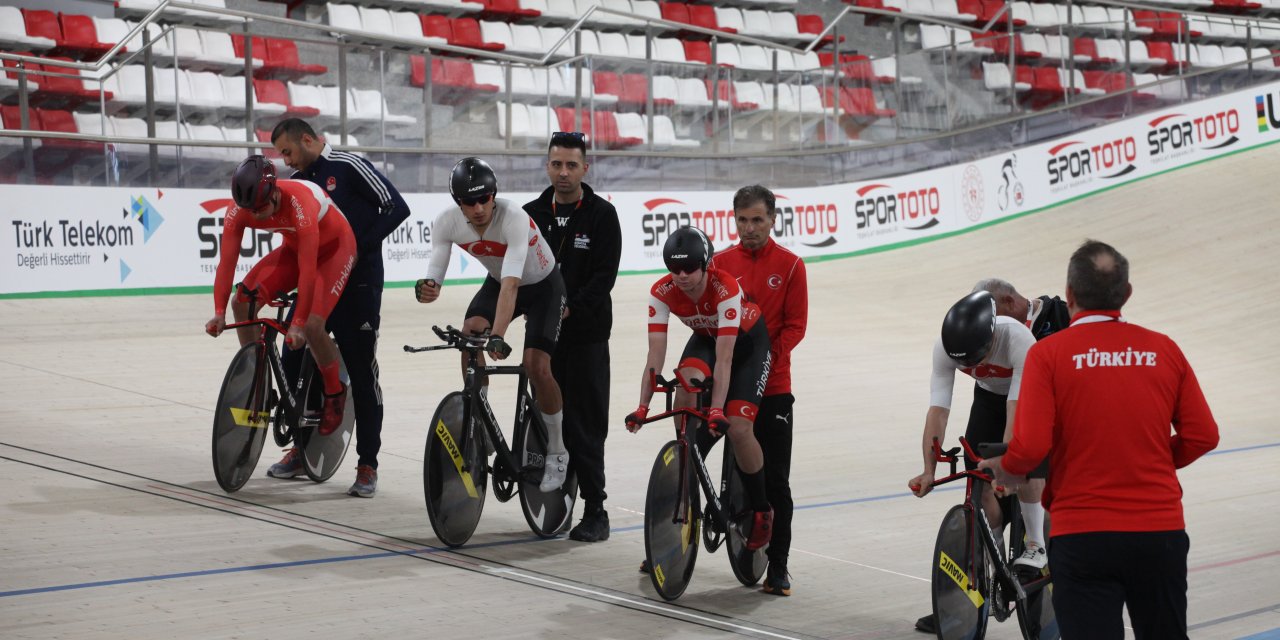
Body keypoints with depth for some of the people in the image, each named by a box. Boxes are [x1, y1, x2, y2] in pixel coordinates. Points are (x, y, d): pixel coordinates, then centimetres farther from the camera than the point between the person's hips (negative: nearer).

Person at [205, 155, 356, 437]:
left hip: (334, 247, -6)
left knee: (312, 325, -22)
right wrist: (219, 313, -31)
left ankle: (335, 393, 3)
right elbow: (226, 261, -22)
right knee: (243, 301, -11)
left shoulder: (300, 203, -39)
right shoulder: (240, 209, -23)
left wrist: (298, 324, -40)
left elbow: (308, 269, -39)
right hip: (295, 247, 6)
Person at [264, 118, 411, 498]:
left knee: (361, 373, -3)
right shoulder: (296, 183, 13)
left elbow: (396, 208, -13)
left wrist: (360, 248, -15)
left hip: (357, 287, -6)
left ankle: (367, 466, 5)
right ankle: (303, 449, 22)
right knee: (293, 363, 4)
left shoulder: (347, 167, -8)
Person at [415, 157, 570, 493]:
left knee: (536, 366, -19)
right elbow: (434, 275, -24)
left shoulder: (514, 219, -38)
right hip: (498, 282, 5)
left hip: (542, 286, -4)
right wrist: (426, 289, -50)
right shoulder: (447, 223, -22)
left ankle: (557, 453, 3)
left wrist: (497, 337, -56)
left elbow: (511, 284, -46)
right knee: (470, 334, -24)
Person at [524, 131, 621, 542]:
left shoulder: (602, 215, -3)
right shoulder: (532, 214, 9)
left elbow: (605, 276, -10)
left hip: (586, 334, -4)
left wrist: (569, 308, -21)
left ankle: (595, 510, 3)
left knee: (586, 424, -3)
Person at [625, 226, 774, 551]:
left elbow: (725, 357, -41)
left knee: (738, 428, -18)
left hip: (747, 341, -3)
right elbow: (655, 354, -28)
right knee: (686, 384, -32)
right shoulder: (662, 292, -25)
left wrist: (717, 409, -49)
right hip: (705, 338, 4)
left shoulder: (725, 288, -37)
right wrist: (643, 407, -38)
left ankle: (761, 510, 4)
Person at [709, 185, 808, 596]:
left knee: (775, 480, 0)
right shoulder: (720, 263, 4)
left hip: (772, 387, -2)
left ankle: (777, 565, 8)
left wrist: (767, 357, -16)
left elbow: (795, 325, -2)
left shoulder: (790, 265, -1)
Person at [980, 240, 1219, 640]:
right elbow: (1202, 436, 2)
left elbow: (1030, 446, -15)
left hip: (1083, 535, -3)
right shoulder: (1164, 350, 1)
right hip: (1160, 531, 3)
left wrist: (1006, 470, 7)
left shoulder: (1048, 353, -8)